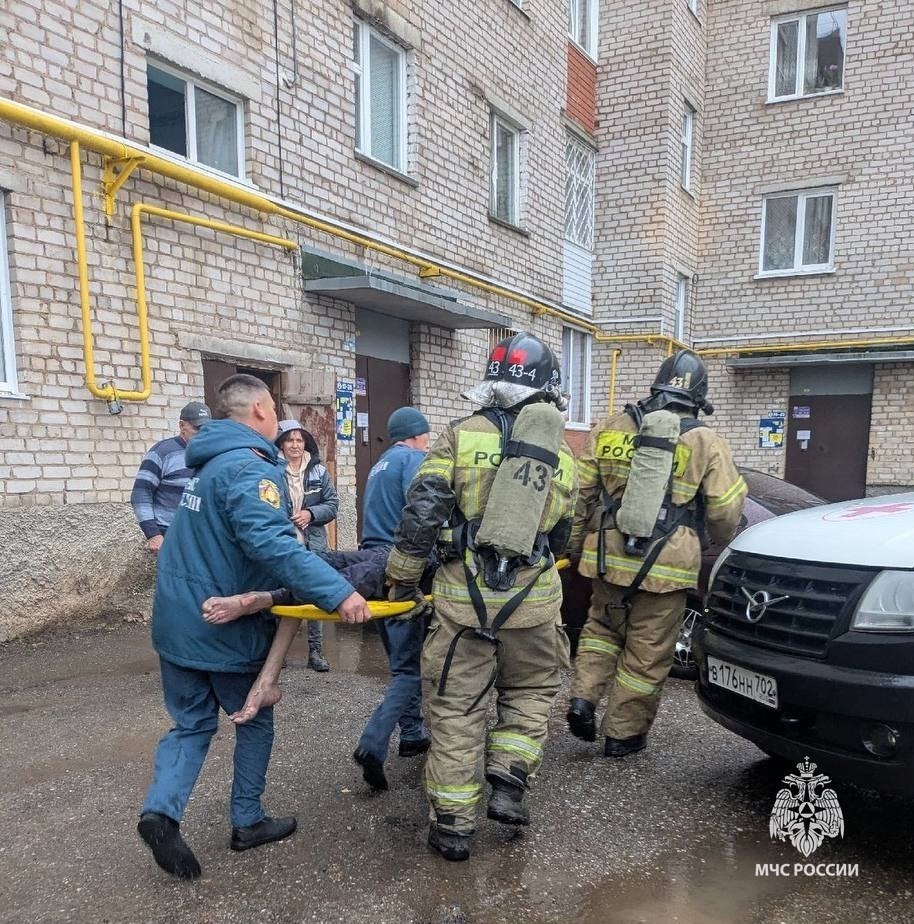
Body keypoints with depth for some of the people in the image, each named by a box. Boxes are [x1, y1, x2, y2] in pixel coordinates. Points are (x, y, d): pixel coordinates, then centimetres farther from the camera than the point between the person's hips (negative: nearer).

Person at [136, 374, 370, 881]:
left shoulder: (208, 462, 10)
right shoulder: (250, 469, -21)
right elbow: (272, 544, -37)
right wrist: (337, 592, -42)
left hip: (176, 621, 8)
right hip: (226, 628, -8)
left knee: (191, 724, 17)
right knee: (255, 720, 13)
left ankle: (161, 810, -1)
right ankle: (247, 821, 24)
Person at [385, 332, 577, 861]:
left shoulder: (463, 435, -3)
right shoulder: (563, 455, 7)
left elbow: (422, 511, -8)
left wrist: (403, 579, 2)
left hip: (463, 597, -1)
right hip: (531, 600, 2)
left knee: (456, 709, 10)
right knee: (531, 692, 26)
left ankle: (452, 826, 19)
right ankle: (508, 786, 17)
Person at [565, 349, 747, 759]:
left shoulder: (609, 429, 4)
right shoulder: (707, 443, -4)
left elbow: (582, 492, 7)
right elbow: (725, 510, -1)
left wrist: (576, 543, 18)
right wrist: (723, 545, 19)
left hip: (610, 557, 3)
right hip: (665, 566, -3)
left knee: (602, 627, 24)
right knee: (647, 652, 9)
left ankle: (583, 699, 11)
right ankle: (622, 733, 19)